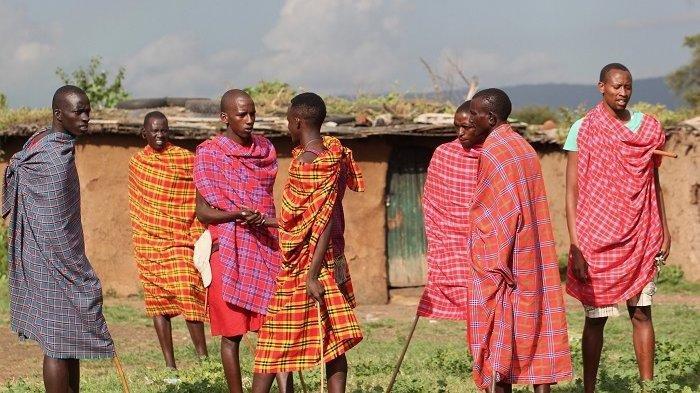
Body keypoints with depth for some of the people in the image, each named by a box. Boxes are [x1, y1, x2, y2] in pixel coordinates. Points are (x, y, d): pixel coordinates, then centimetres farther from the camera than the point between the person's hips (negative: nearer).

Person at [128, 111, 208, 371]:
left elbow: (197, 201, 0)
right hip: (148, 242, 3)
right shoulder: (137, 162, 10)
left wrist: (198, 236, -7)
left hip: (179, 240, -3)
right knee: (157, 301, 4)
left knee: (187, 296, -14)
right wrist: (141, 237, 15)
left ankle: (203, 359, -8)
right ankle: (169, 364, 8)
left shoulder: (186, 159, -1)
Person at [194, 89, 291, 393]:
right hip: (228, 252, -4)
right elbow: (203, 211, -6)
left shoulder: (265, 149, 11)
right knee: (232, 333, 1)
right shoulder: (208, 153, -3)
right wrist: (238, 215, -21)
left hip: (266, 248, 4)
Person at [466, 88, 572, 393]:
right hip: (531, 259, 8)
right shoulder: (525, 148, 11)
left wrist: (491, 264, -12)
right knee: (535, 329, 7)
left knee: (497, 336, -2)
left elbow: (490, 213, -17)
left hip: (497, 259, -8)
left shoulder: (491, 152, -14)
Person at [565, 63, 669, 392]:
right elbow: (572, 192, -6)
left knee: (642, 312, 3)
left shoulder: (649, 127, 7)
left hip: (639, 240, 3)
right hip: (597, 241, -3)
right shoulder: (583, 130, -4)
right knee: (596, 317, 2)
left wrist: (664, 230, 10)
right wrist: (575, 245, -12)